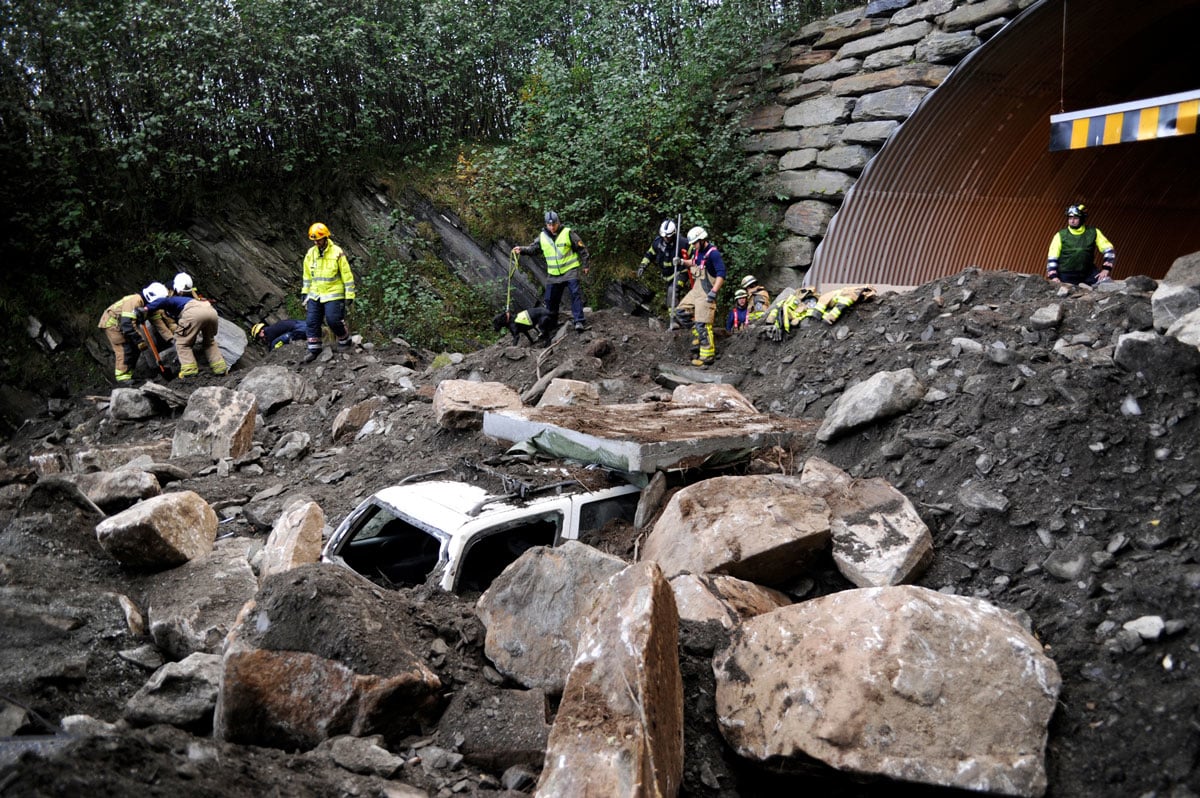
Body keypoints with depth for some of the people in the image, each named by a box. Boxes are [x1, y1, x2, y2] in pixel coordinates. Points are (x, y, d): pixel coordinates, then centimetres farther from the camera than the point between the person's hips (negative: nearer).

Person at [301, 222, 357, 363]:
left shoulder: (337, 253, -12)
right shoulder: (310, 254, 4)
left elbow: (347, 276, -9)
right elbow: (307, 275, 16)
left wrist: (349, 297, -10)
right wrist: (304, 293, 15)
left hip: (333, 294, -5)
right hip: (315, 295, 5)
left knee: (333, 320, -10)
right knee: (312, 322, 2)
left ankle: (345, 339, 17)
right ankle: (314, 349, 13)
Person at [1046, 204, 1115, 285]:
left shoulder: (1093, 233, 1)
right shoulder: (1060, 235, -2)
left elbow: (1109, 250, 2)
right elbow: (1052, 258, -3)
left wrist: (1106, 269, -9)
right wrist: (1053, 276, -14)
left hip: (1088, 273, 1)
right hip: (1066, 275, -1)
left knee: (1107, 283, -17)